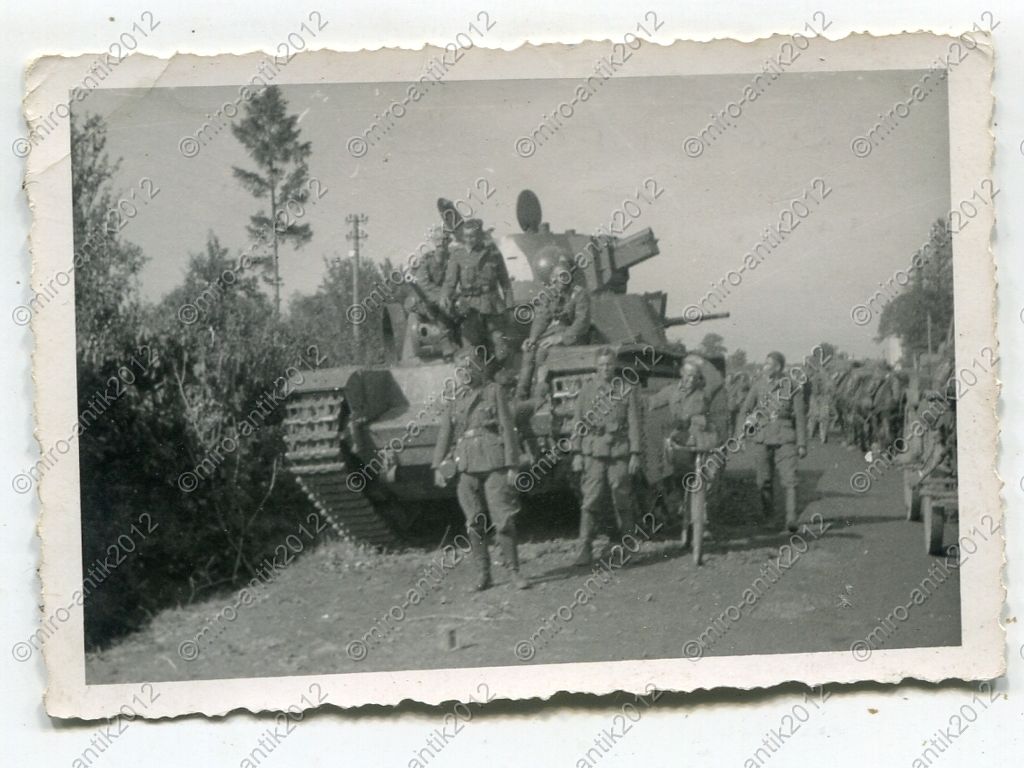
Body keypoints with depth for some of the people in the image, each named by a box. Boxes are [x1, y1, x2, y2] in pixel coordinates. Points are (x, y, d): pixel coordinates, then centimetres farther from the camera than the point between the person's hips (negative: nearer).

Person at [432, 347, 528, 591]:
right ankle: (483, 573, 11)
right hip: (467, 466, 3)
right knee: (474, 524, 4)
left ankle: (514, 571, 3)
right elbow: (444, 433, 11)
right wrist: (437, 466, 2)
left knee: (504, 520, -6)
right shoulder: (456, 398, 13)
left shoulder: (494, 391, 3)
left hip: (494, 463, -3)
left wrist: (511, 465, -7)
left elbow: (507, 428, -1)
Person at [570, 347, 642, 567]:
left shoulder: (628, 390, 4)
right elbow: (578, 423, 8)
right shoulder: (587, 389, 7)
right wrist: (577, 453, 3)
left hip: (619, 453, 0)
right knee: (589, 502, -6)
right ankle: (585, 550, -7)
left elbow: (634, 424, 2)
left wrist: (635, 454, -4)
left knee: (622, 502, 6)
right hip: (592, 453, 1)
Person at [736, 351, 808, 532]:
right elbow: (745, 410, 12)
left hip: (785, 439, -3)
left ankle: (791, 518, -13)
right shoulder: (759, 385, 7)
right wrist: (739, 435, 1)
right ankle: (768, 515, 25)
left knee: (789, 480, -12)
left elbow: (801, 417, 1)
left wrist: (802, 444, -3)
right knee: (764, 481, 7)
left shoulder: (792, 387, 0)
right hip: (763, 438, 3)